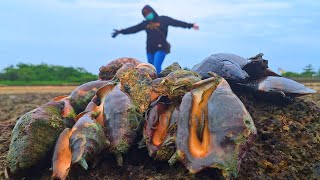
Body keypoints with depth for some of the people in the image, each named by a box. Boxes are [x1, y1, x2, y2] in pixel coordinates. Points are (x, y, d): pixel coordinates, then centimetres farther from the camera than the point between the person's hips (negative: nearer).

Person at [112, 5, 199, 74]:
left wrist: (190, 25, -14)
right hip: (150, 50, 5)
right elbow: (133, 29, 14)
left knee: (156, 68, -17)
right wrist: (120, 32, 13)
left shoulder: (163, 19, 1)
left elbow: (177, 22, -5)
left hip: (161, 48, -5)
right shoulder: (145, 23, 12)